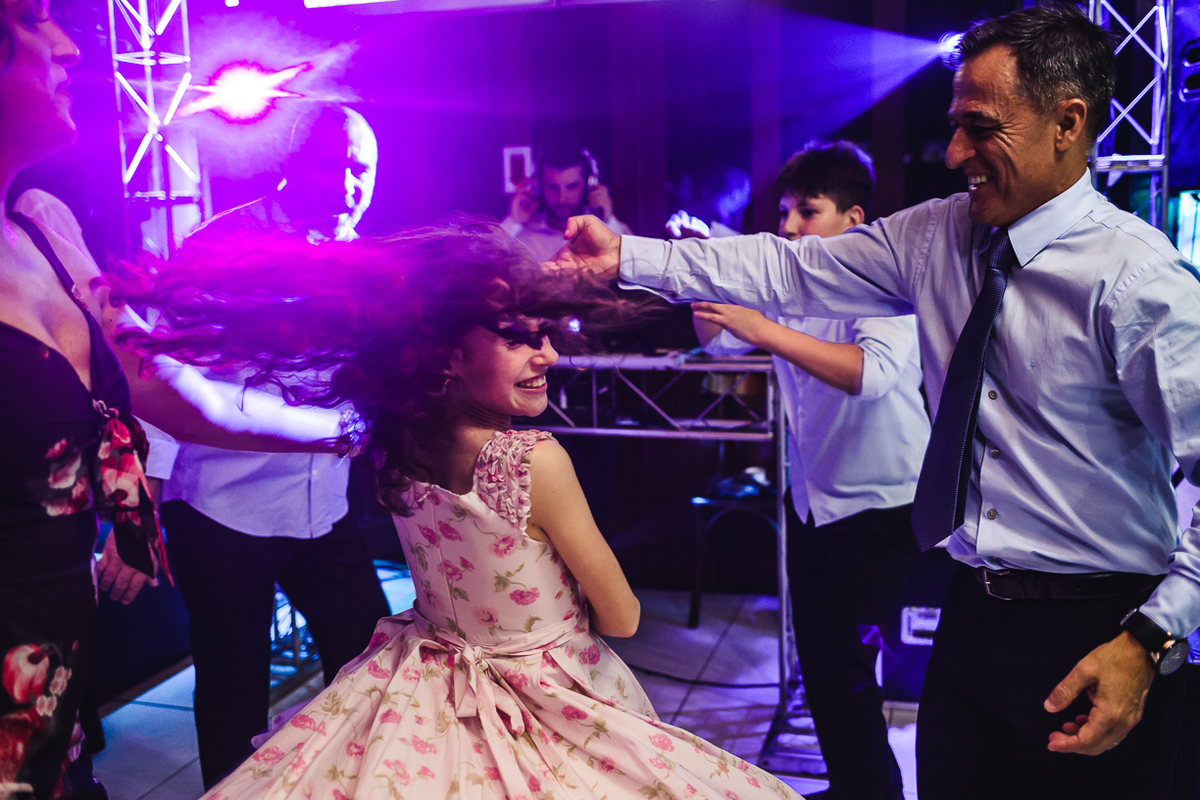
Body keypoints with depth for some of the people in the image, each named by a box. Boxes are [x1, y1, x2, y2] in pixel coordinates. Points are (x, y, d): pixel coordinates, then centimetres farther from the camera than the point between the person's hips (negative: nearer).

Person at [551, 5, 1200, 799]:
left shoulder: (1135, 278, -17)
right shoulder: (939, 235, 1)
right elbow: (790, 271, 1)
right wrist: (625, 255, -3)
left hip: (1094, 639, -5)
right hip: (972, 615, 6)